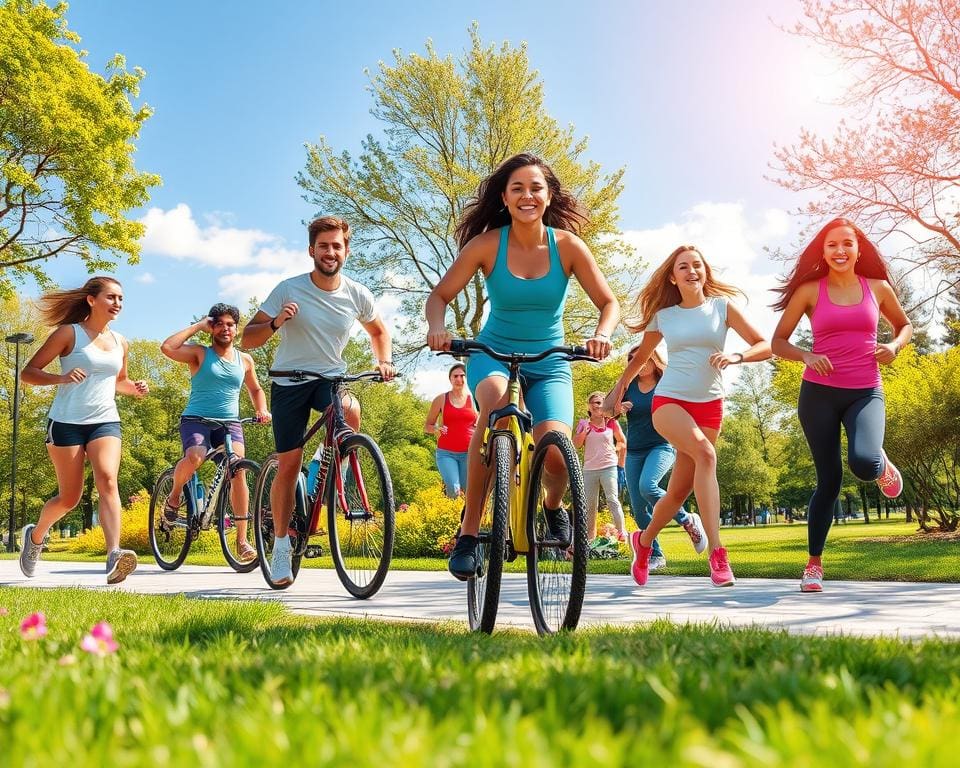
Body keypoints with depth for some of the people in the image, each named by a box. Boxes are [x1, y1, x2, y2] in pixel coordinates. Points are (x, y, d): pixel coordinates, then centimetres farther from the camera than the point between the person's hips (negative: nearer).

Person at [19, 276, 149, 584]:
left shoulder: (120, 342, 12)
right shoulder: (69, 333, -4)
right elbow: (28, 373, -6)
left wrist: (134, 388, 6)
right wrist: (62, 378, -25)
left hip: (105, 421, 3)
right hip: (67, 422, -3)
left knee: (108, 481, -21)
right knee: (70, 497, 2)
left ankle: (114, 555, -35)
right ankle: (35, 535, 34)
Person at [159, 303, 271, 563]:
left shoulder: (244, 360, 15)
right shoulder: (200, 353, 2)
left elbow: (255, 389, 29)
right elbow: (167, 348, -15)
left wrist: (262, 410, 9)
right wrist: (197, 326, -6)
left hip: (230, 422, 3)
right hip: (196, 420, -3)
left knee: (238, 470, -20)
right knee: (194, 457, -34)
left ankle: (242, 540, -16)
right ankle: (174, 497, 1)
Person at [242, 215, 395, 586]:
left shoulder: (357, 295, -6)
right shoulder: (289, 289, -12)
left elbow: (379, 331, 15)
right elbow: (247, 339, -11)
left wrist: (384, 362, -3)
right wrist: (275, 323, -31)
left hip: (332, 377, 1)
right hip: (289, 381, -1)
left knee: (350, 412, -33)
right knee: (288, 465, -3)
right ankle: (281, 545, 14)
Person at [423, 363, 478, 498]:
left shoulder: (474, 399, 6)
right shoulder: (441, 399, 4)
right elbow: (427, 426, 10)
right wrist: (436, 429, -13)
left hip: (468, 452, 1)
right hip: (446, 453, -1)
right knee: (453, 491, -17)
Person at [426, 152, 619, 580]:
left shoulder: (567, 245, -7)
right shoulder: (487, 244, -9)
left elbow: (609, 303, -5)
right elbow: (440, 295, -6)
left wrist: (602, 334, -27)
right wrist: (436, 328, -28)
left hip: (549, 362, 1)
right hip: (493, 353, -1)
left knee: (555, 452, -24)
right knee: (496, 400, -38)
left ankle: (553, 507, 17)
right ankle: (469, 533, -28)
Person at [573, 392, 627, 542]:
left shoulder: (611, 422, 4)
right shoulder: (583, 423, 7)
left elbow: (622, 441, 16)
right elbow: (576, 445, 0)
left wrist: (615, 449, 1)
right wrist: (584, 432, -12)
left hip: (609, 467, -2)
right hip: (589, 469, 2)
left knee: (612, 499, -12)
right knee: (589, 504, 6)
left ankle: (622, 532, -11)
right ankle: (589, 536, 14)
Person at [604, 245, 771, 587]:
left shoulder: (723, 306, 2)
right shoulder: (663, 315, 5)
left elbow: (764, 346, -1)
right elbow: (641, 356, 21)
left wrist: (737, 357, -19)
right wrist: (618, 390, 21)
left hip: (709, 405, 2)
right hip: (669, 401, -1)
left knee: (680, 490, 3)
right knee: (705, 453, -31)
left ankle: (644, 540, 33)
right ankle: (717, 553, -34)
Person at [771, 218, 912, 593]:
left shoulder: (877, 288, 7)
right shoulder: (809, 290, 1)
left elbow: (905, 325, 22)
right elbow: (778, 341, 3)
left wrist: (895, 346, 0)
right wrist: (806, 356, -17)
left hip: (865, 393, 1)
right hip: (819, 393, -1)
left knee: (863, 463, -27)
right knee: (829, 479, -1)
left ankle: (883, 466, 13)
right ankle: (814, 565, 16)